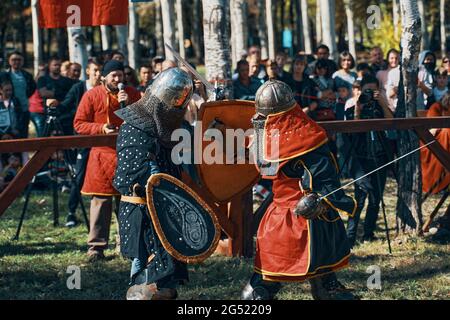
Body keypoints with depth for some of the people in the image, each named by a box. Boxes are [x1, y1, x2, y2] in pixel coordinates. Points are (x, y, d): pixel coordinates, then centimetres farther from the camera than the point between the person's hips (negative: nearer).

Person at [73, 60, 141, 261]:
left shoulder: (133, 94, 8)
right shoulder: (92, 96, 0)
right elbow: (79, 124, 0)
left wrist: (130, 105, -10)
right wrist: (101, 128, -14)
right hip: (102, 154, -3)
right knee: (101, 200, -6)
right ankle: (96, 247, -2)